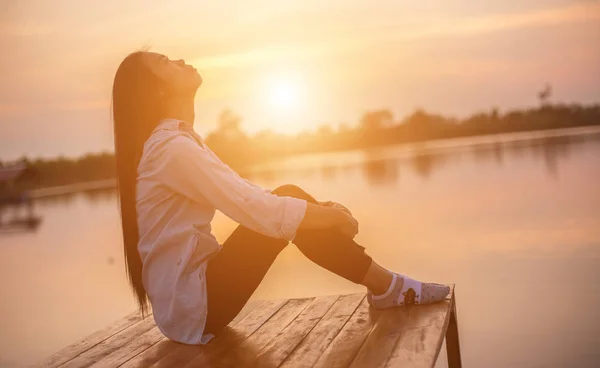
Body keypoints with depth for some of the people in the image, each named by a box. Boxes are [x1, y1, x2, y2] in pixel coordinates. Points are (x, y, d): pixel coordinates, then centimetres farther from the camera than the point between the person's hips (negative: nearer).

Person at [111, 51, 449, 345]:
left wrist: (321, 209, 3)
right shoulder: (170, 146, -19)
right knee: (286, 211, -15)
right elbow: (255, 209, -25)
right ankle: (387, 287, -2)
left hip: (191, 289, 9)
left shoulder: (184, 141, 13)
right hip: (189, 305, -9)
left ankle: (386, 284, 3)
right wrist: (333, 216, -11)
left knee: (289, 200, 0)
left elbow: (245, 194, 15)